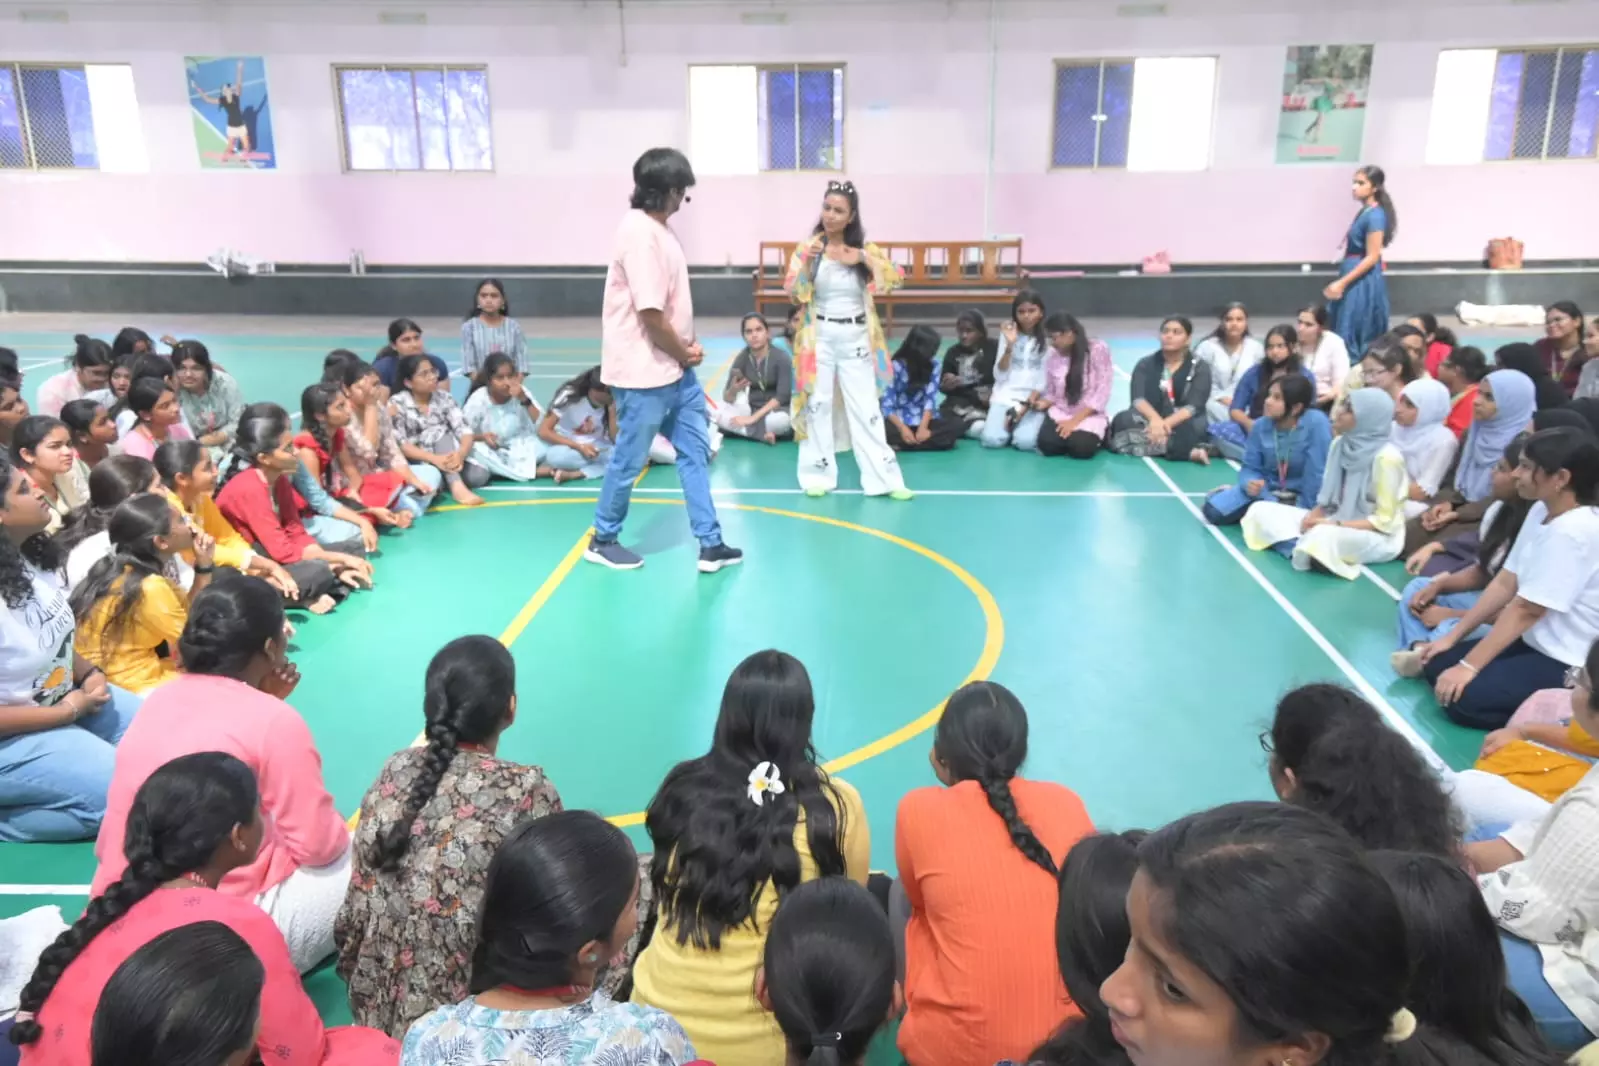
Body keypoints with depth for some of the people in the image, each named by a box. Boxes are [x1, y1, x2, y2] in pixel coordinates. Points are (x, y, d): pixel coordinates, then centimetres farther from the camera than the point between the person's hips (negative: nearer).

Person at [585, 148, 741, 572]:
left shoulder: (659, 230, 11)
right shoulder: (640, 233, -21)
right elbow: (650, 312, -24)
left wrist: (688, 346, 2)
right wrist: (684, 353, -10)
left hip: (674, 368, 10)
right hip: (645, 372, -10)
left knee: (695, 451, 12)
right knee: (629, 458, 5)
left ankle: (710, 545, 19)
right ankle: (603, 540, 23)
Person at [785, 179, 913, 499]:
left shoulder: (865, 248, 2)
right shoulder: (808, 247, -2)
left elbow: (895, 280, -8)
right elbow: (794, 293, -9)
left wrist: (865, 259, -18)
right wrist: (807, 262, -23)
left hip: (856, 338, 1)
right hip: (820, 337, -1)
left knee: (866, 408, 3)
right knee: (818, 405, 4)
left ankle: (884, 479, 7)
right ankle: (818, 475, 15)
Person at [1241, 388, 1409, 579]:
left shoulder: (1386, 457, -18)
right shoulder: (1340, 445, 3)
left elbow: (1384, 521, -16)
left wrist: (1335, 525, -22)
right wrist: (1313, 515, -11)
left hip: (1380, 537, -8)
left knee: (1323, 536, -42)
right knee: (1262, 510, -7)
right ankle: (1303, 548, -24)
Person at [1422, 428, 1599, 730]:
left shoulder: (1573, 532, -26)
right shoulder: (1541, 511, 2)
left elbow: (1526, 610, -24)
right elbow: (1505, 583, 6)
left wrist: (1468, 666, -20)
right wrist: (1452, 637, 7)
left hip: (1570, 664, -9)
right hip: (1537, 643, 9)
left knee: (1464, 698, -20)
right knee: (1439, 666, 3)